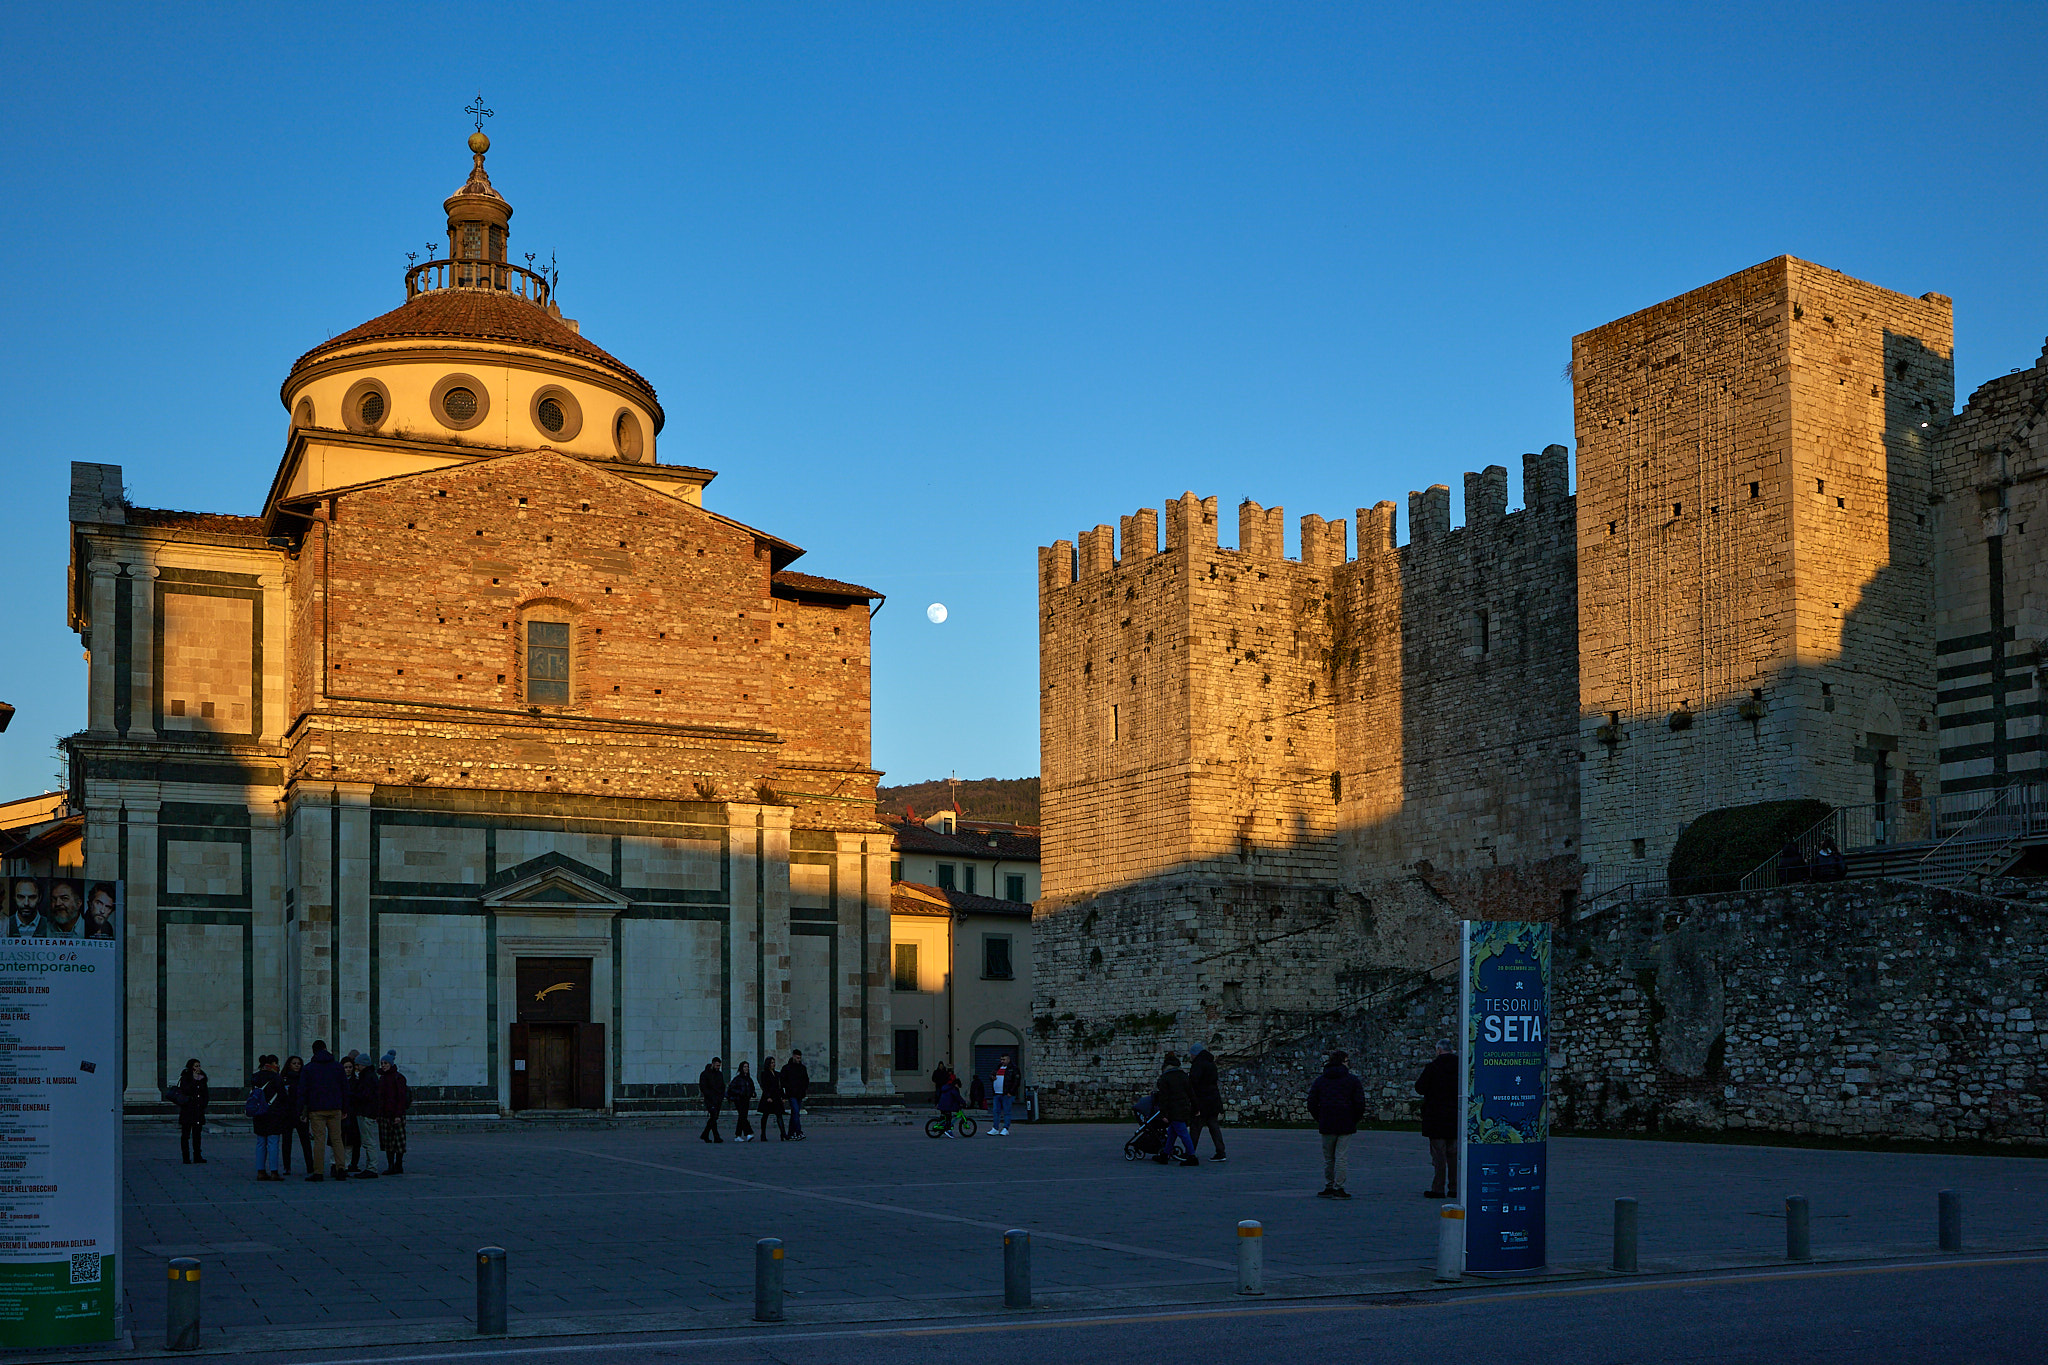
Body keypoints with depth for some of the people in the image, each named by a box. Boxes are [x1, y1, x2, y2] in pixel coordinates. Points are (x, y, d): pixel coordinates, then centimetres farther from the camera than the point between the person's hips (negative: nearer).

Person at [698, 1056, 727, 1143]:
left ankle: (705, 1135, 21)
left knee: (714, 1118, 8)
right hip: (710, 1100, -6)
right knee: (713, 1117, -14)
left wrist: (722, 1096, 7)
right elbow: (702, 1087, -8)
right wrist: (711, 1096, -15)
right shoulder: (704, 1074, -3)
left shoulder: (720, 1074, 16)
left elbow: (723, 1086, 24)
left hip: (718, 1100, 7)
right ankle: (716, 1137, -17)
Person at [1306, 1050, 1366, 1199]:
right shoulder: (1352, 1080, 0)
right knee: (1340, 1157, -2)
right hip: (1346, 1125, -2)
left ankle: (1328, 1187, 14)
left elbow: (1312, 1103, 6)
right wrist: (1355, 1119, 9)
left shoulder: (1320, 1080, 9)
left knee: (1328, 1158, 11)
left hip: (1326, 1125, 2)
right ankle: (1338, 1188, -3)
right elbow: (1360, 1104, -4)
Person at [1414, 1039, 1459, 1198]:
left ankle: (1438, 1188, -2)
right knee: (1454, 1154, 10)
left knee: (1438, 1154, -2)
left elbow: (1419, 1088, -9)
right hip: (1455, 1118, 5)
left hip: (1436, 1118, -5)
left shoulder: (1433, 1067, -12)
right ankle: (1455, 1188, 12)